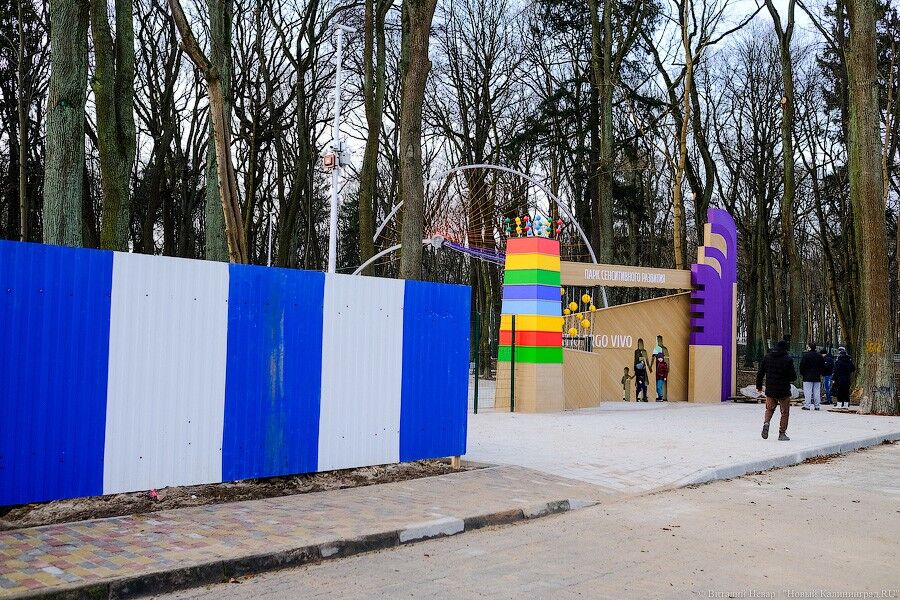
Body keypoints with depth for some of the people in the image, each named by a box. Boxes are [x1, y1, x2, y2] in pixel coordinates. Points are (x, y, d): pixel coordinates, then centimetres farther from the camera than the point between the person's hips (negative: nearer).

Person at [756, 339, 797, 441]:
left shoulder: (767, 357, 3)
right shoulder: (788, 359, -9)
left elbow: (760, 373, 6)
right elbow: (793, 376, -11)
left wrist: (759, 386, 17)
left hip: (770, 390, 3)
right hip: (784, 391, -3)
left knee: (769, 409, 19)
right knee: (785, 412, 8)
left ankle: (766, 423, -7)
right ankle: (782, 433, 8)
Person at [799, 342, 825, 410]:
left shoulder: (805, 355, -9)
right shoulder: (819, 356, 8)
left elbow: (802, 366, -8)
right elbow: (823, 366, 14)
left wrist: (801, 374, 5)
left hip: (808, 377, -5)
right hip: (817, 377, 5)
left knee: (807, 392, -4)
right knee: (817, 392, 8)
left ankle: (807, 405, -6)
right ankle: (817, 405, 10)